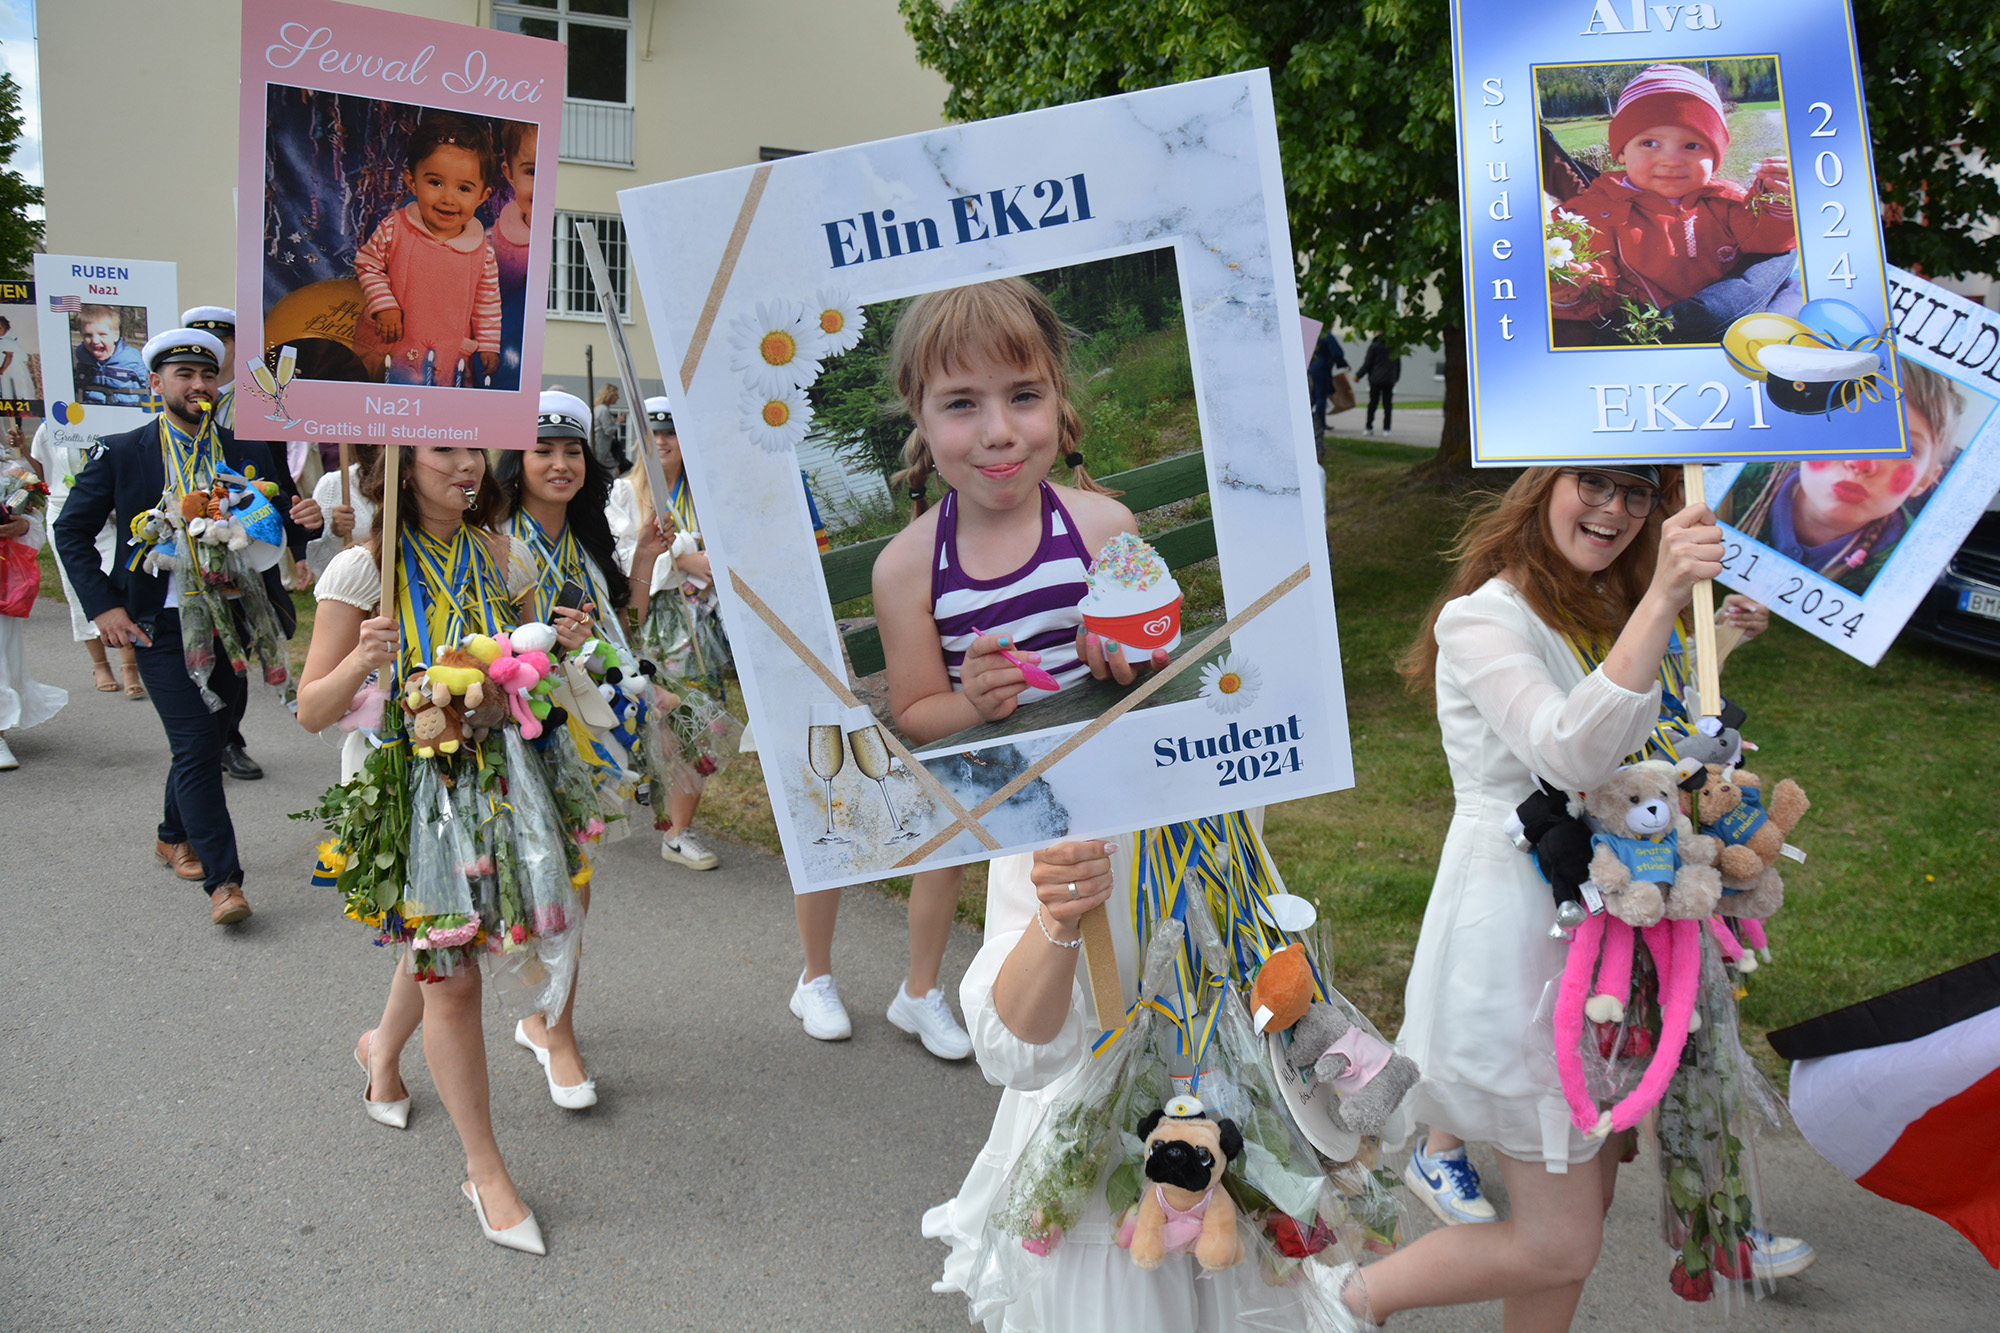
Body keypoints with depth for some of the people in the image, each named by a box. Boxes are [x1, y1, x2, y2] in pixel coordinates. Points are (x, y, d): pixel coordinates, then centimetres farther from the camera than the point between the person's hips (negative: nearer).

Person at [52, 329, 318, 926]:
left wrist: (302, 518, -15)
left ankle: (175, 837, 40)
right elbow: (71, 531, 4)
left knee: (205, 738, 16)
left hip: (232, 621, 4)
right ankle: (223, 881, -5)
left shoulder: (243, 450, 5)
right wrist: (102, 605, -7)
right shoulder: (122, 454, -1)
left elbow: (271, 525, 10)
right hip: (165, 626, -3)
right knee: (196, 746, -8)